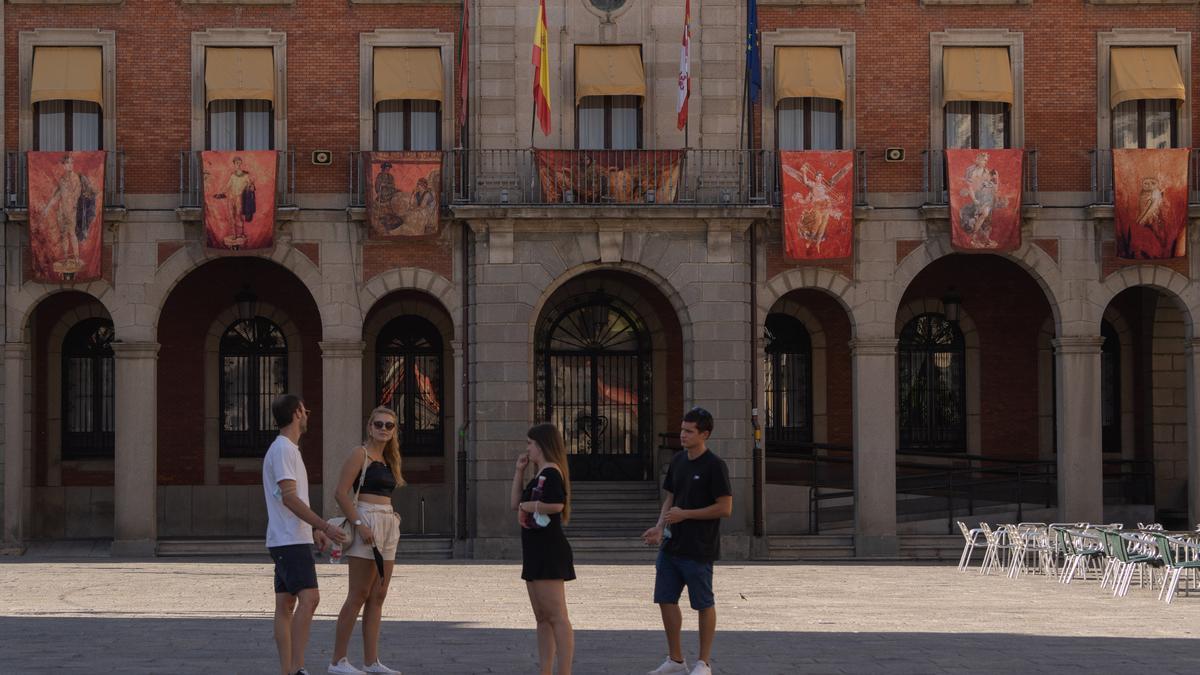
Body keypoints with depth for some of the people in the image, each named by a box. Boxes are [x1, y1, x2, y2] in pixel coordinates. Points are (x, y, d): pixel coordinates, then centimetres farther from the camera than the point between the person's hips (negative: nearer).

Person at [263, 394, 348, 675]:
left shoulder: (288, 449, 20)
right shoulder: (282, 450, -13)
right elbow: (289, 498, -20)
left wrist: (314, 529, 24)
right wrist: (325, 526, -22)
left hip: (292, 539, 11)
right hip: (290, 540, -11)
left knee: (286, 603, 7)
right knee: (309, 597, -18)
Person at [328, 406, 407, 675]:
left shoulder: (388, 459, 18)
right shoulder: (360, 454, -6)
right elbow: (341, 493, -13)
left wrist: (393, 517, 11)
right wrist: (359, 525, -20)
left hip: (388, 524, 8)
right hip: (366, 523, -8)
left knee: (378, 596, 7)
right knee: (358, 595, -8)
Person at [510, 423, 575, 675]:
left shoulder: (551, 472, -12)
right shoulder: (539, 475, 18)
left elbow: (556, 504, -28)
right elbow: (515, 503, 20)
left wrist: (529, 505, -13)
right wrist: (519, 471, 15)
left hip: (550, 551, -11)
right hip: (536, 552, 11)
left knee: (556, 616, -12)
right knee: (542, 618, 11)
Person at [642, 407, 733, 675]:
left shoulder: (714, 466, -13)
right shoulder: (678, 461, 9)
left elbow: (725, 508, -15)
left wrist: (685, 514, -15)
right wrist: (659, 528, -1)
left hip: (699, 550, -7)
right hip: (672, 545, 7)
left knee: (704, 604, 4)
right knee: (666, 600, 10)